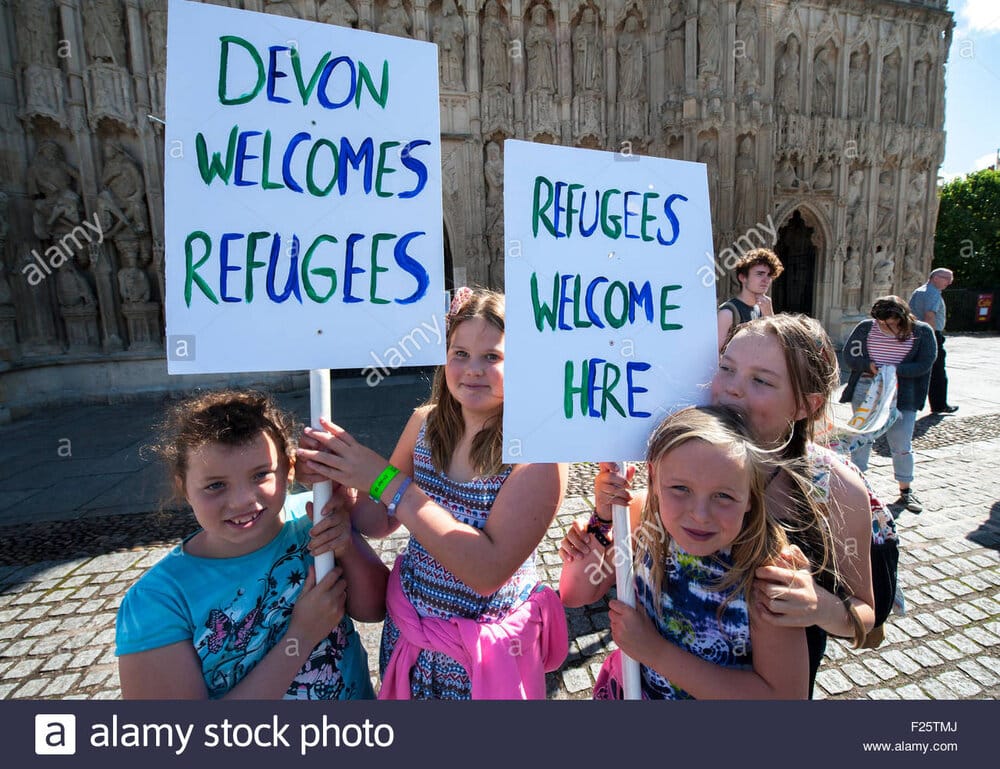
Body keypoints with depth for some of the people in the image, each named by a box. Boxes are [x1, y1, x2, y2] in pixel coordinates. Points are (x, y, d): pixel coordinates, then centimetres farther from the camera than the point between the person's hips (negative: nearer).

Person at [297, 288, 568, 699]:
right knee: (402, 697, 27)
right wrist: (337, 477, -21)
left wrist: (387, 482, -32)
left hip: (483, 650, -4)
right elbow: (379, 522, -1)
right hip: (407, 630, 5)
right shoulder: (426, 423, -9)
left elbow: (488, 570, -30)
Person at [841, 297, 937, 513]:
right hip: (865, 391, 1)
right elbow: (848, 354, 2)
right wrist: (869, 365, -16)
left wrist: (895, 370, -20)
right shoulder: (866, 327, 2)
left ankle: (906, 491, 18)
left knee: (902, 444, 3)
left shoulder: (922, 332, 0)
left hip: (901, 394, -1)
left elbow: (925, 364, -5)